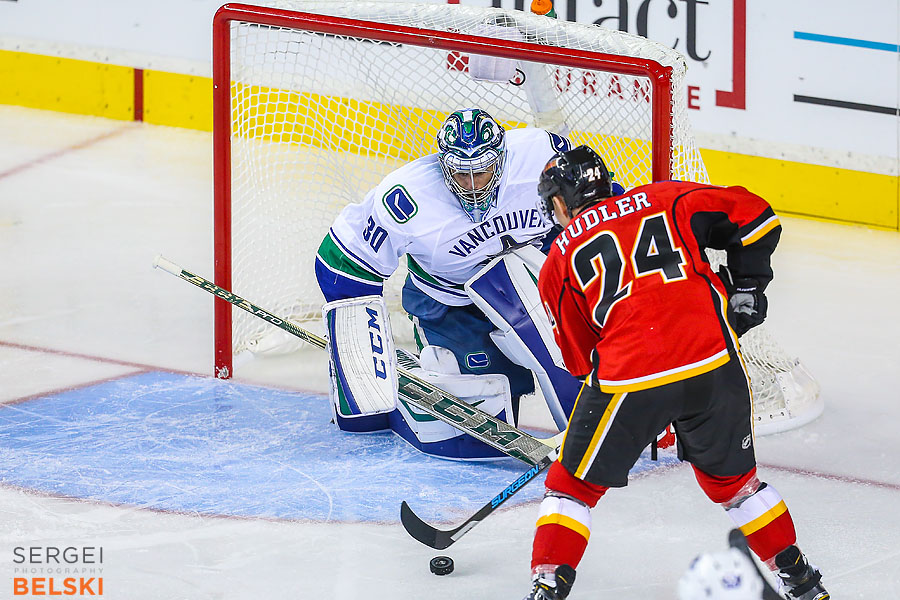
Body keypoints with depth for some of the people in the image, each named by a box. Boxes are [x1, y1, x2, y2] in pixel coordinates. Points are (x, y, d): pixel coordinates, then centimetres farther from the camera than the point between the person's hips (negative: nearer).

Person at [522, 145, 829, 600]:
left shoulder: (559, 263, 15)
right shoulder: (664, 200, 18)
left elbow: (581, 360, 18)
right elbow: (752, 216, 12)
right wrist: (747, 287, 22)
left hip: (629, 377, -3)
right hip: (715, 364, 3)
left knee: (574, 482, 16)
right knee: (731, 477, 25)